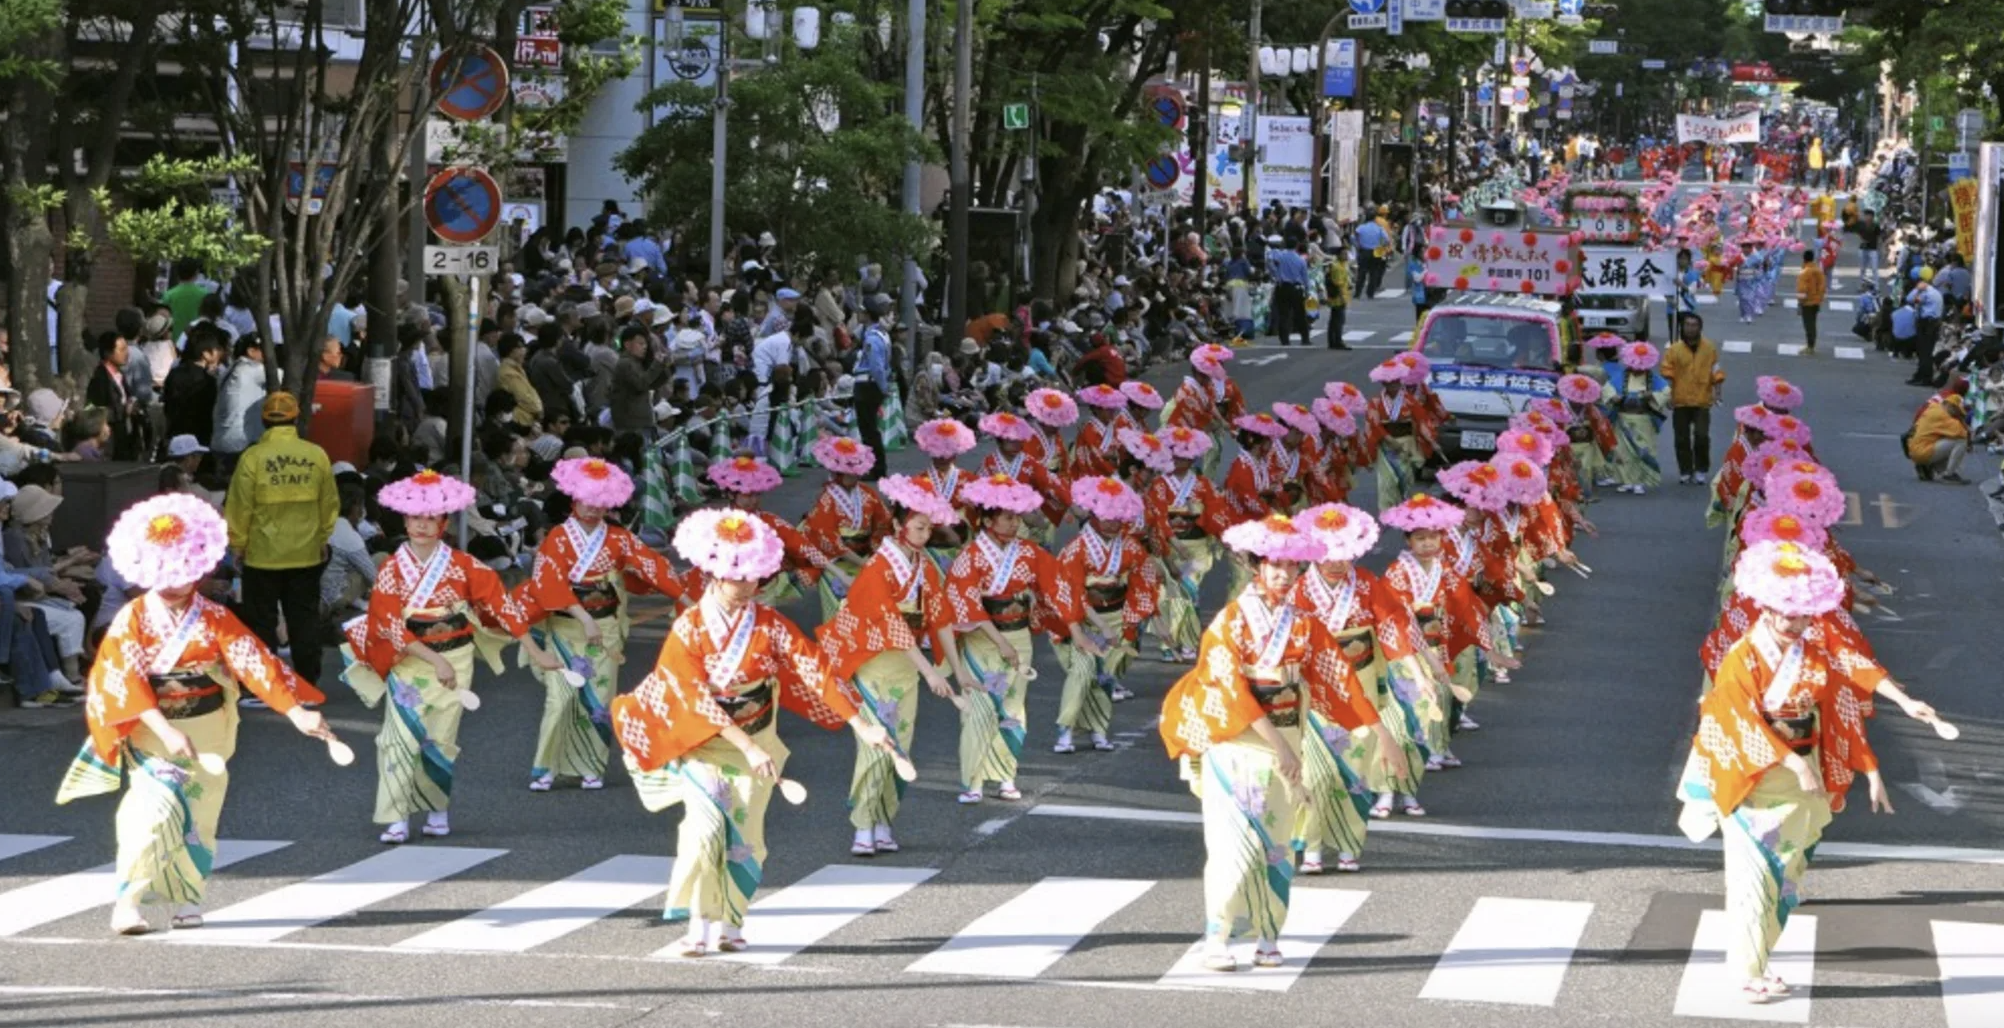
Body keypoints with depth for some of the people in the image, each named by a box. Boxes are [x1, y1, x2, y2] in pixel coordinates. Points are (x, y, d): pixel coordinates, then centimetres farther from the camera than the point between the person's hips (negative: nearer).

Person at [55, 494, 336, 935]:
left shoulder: (214, 618, -5)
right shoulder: (132, 619, -10)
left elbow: (255, 662, -12)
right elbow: (125, 680, -18)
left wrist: (297, 712, -21)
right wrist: (166, 731, -27)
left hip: (207, 730, 2)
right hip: (150, 730, -2)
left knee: (199, 815, 6)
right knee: (155, 809, -18)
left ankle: (186, 897, 21)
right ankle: (130, 898, -14)